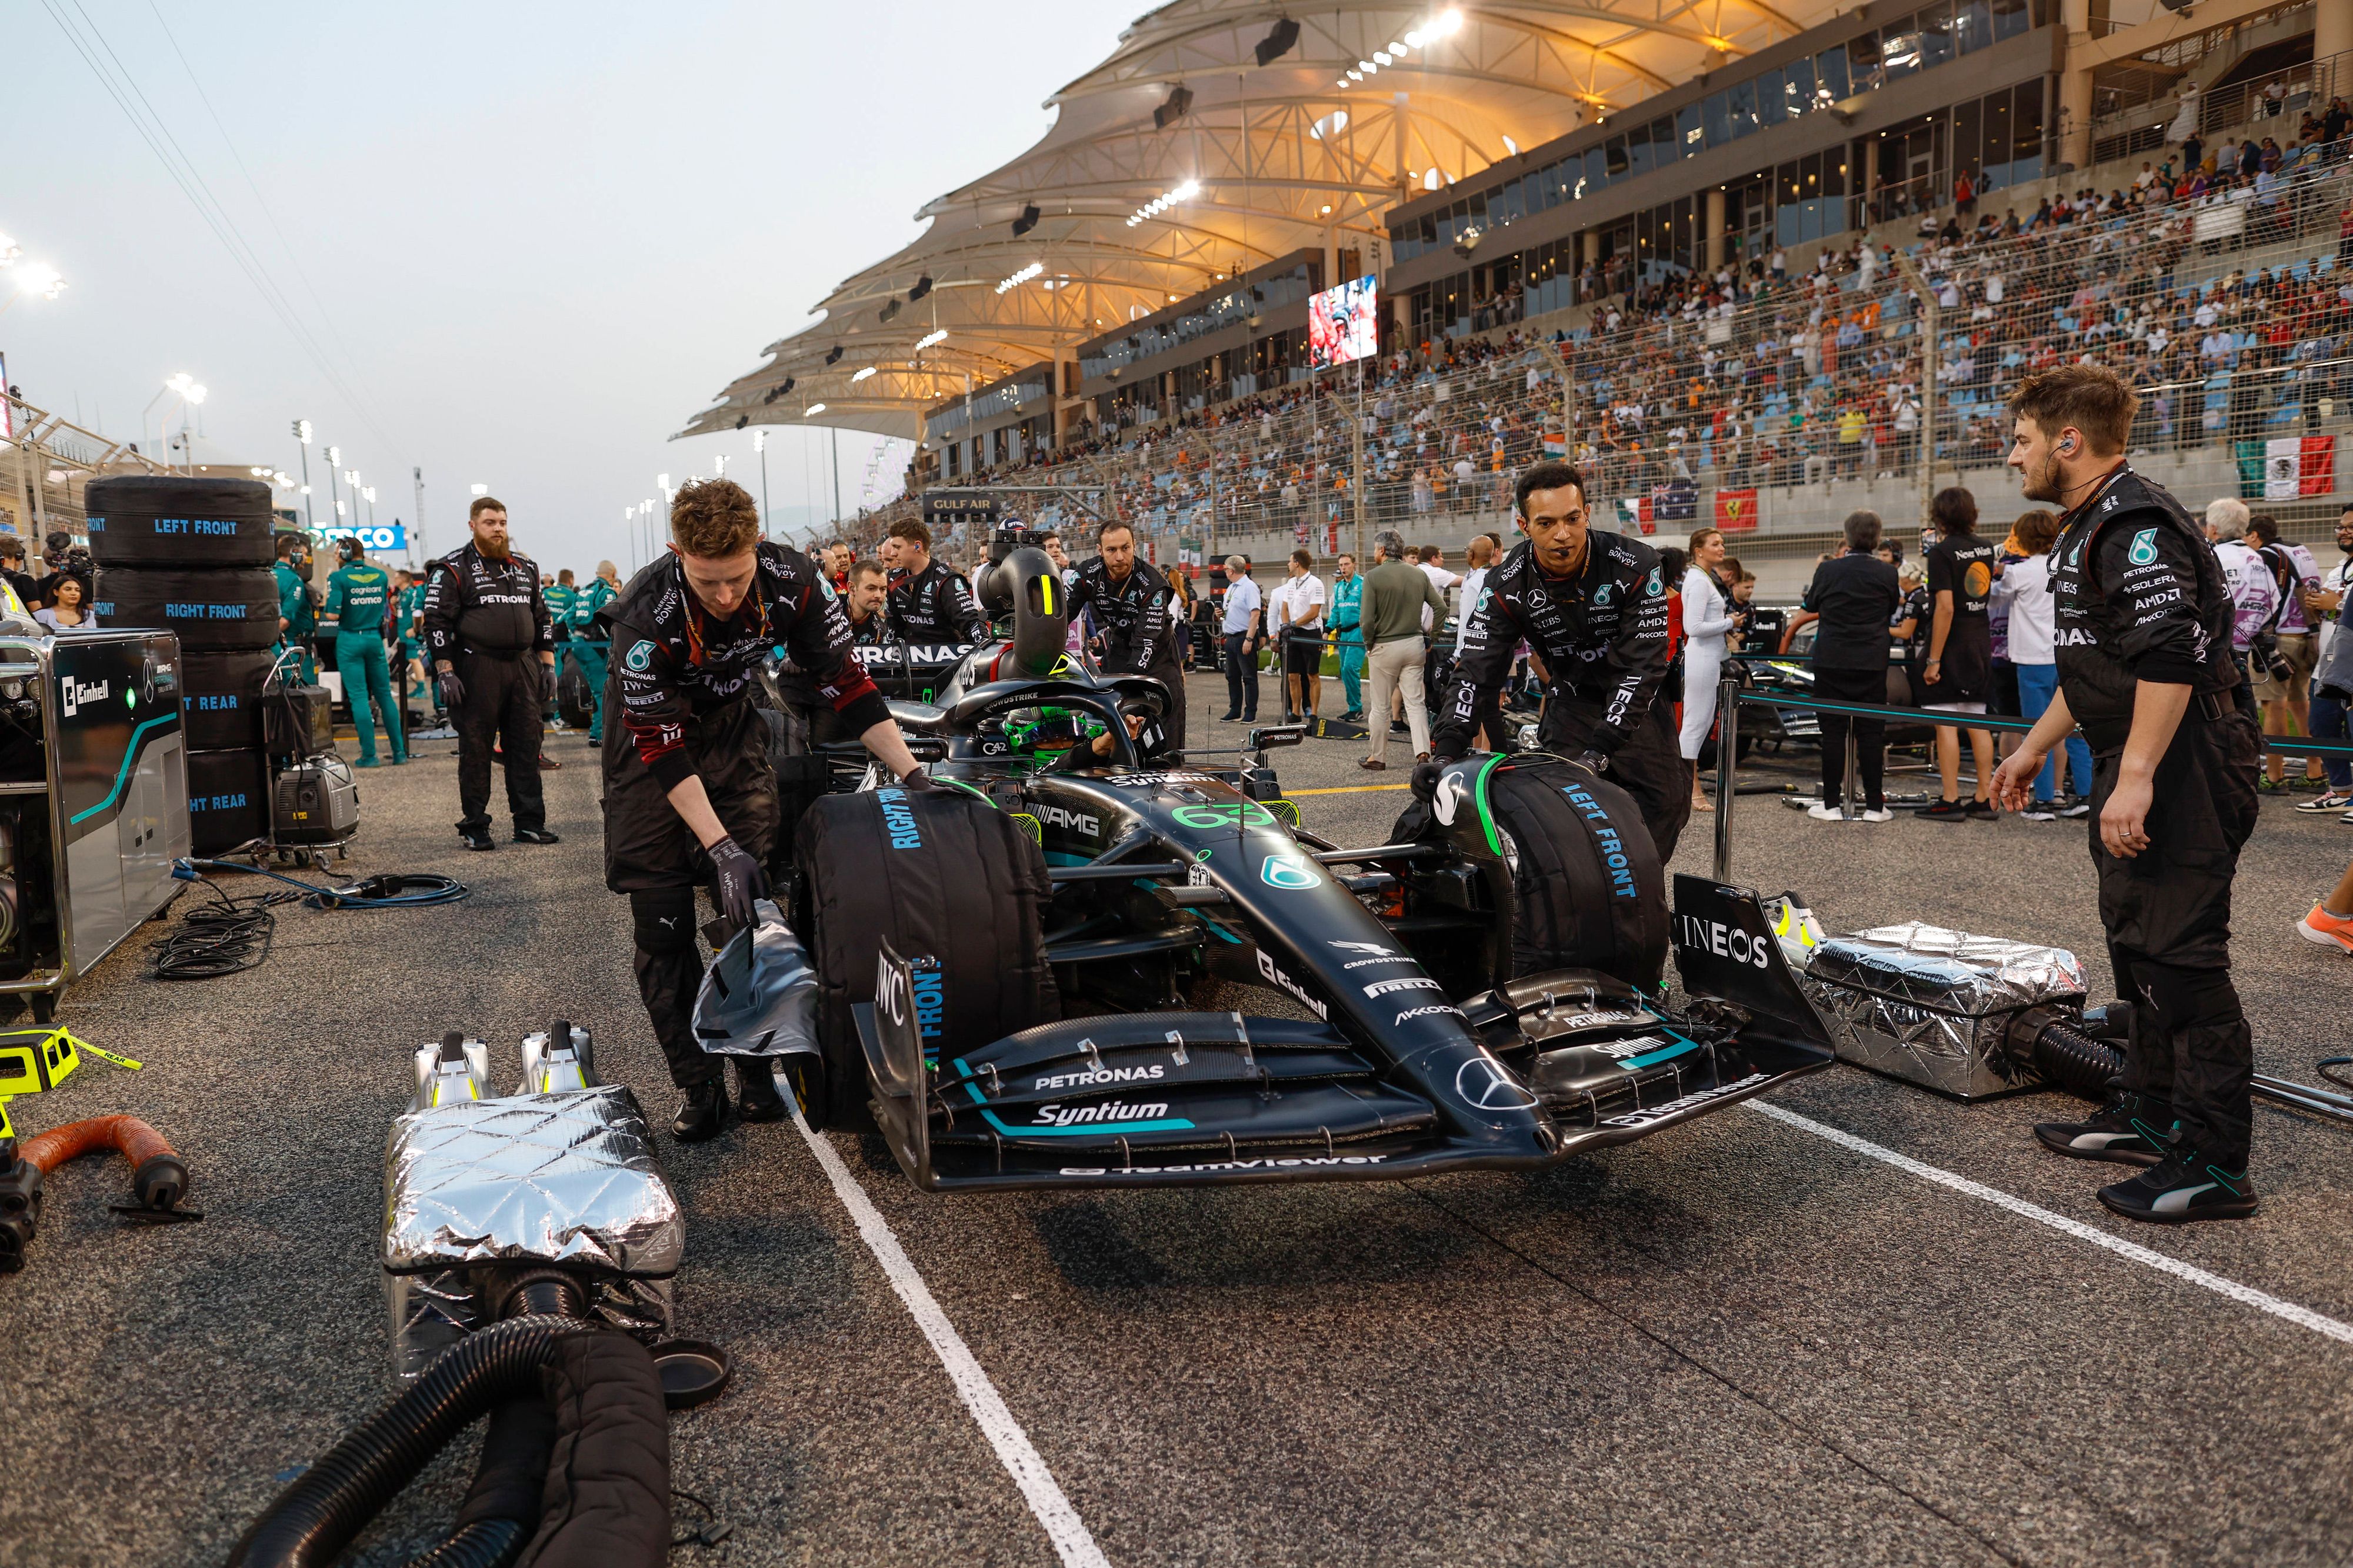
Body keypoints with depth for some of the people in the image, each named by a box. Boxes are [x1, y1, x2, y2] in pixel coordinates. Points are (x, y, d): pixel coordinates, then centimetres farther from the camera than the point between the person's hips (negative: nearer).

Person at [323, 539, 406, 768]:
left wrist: (328, 601, 5)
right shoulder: (381, 575, 4)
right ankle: (399, 751, 9)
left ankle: (369, 755, 0)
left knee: (359, 697, -1)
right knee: (384, 694, 11)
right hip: (375, 638, 4)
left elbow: (333, 614, -15)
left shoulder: (339, 578, -10)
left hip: (350, 640, -4)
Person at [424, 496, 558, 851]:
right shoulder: (453, 569, -1)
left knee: (526, 746, 5)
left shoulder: (525, 568, 17)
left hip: (523, 666, 5)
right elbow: (437, 622, -5)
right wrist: (446, 673, -13)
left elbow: (541, 618, 22)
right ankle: (475, 827, 8)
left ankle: (529, 823, 12)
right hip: (477, 670, -5)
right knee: (476, 749, 0)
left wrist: (548, 664, 14)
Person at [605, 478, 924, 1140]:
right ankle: (700, 1087, 4)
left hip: (735, 727, 3)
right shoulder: (645, 615, -33)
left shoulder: (790, 580, -24)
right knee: (661, 924, -6)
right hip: (653, 734, -2)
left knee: (756, 900, -6)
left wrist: (912, 775, -21)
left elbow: (844, 680, -15)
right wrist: (720, 847, -34)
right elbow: (661, 745, -29)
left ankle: (758, 1070, 6)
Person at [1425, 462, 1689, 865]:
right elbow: (1476, 669, -15)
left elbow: (1641, 665, -25)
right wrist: (1445, 749, -30)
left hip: (1636, 700, -1)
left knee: (1666, 800, -10)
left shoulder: (1636, 566, -21)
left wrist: (1599, 751, -34)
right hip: (1571, 700, 1)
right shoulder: (1507, 587, -15)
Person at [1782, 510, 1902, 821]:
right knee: (1871, 732, 5)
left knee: (1833, 730, 4)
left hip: (1831, 661, 0)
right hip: (1872, 663, 1)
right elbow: (1894, 609, 15)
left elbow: (1811, 606, 13)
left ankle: (1832, 804, 5)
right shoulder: (1887, 573, -1)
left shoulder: (1827, 570, -3)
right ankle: (1874, 805, 7)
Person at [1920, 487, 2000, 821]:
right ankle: (1984, 799, 15)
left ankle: (1950, 802, -2)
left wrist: (1934, 659, -17)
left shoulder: (1942, 552, -13)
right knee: (1978, 723, 11)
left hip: (1951, 644, -7)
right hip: (1980, 642, 7)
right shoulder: (1985, 548, 8)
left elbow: (1945, 608, -19)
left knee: (1946, 724, -3)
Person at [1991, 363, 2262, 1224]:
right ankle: (2148, 1113, 30)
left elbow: (2170, 659, -26)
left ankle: (2214, 1161, 1)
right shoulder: (2092, 527, 19)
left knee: (2180, 958, -7)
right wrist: (2033, 748, 29)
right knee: (2137, 944, 17)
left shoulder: (2134, 523, -16)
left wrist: (2135, 779, -28)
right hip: (2135, 773, 11)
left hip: (2179, 774, -11)